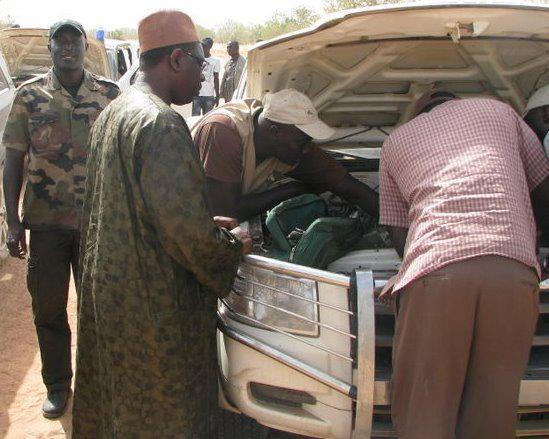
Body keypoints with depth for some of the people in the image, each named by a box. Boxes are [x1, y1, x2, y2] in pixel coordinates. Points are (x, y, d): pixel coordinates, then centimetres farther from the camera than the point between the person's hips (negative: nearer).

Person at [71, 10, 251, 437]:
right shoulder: (162, 123, -22)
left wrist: (206, 224, 14)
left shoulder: (113, 113, 9)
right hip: (154, 304, -9)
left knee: (117, 400, 25)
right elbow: (187, 229, -26)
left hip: (107, 285, 9)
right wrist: (232, 245, -6)